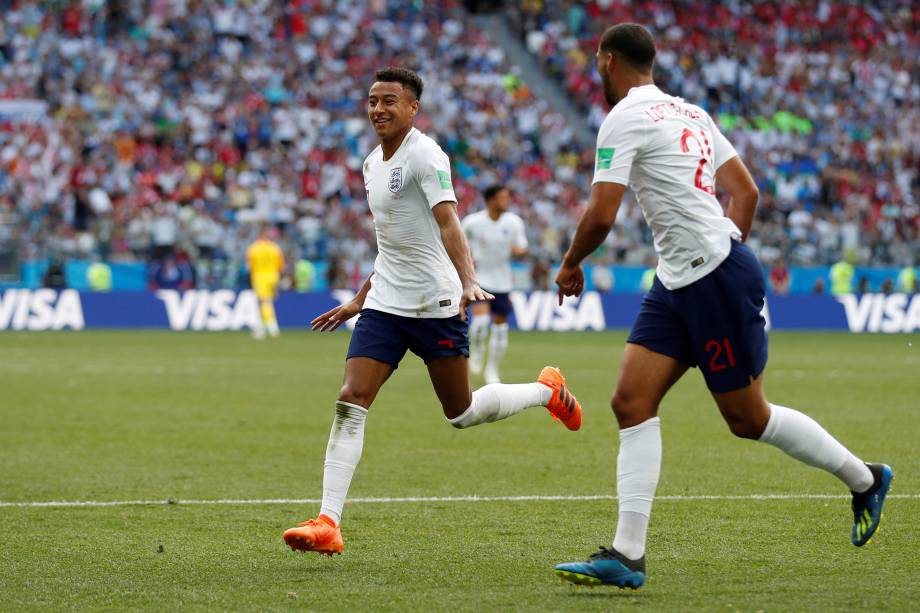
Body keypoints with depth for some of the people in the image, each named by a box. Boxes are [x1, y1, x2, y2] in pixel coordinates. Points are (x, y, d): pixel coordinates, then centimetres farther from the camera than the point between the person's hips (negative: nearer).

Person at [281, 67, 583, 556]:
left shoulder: (425, 156, -12)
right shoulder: (373, 164, 14)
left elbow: (447, 222, -26)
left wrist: (468, 281, -40)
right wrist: (360, 300, 27)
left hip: (435, 304, -7)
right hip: (384, 306, 7)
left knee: (461, 413, 4)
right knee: (350, 403, -9)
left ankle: (546, 391, 32)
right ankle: (328, 524, -14)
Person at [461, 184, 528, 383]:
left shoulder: (514, 222, -3)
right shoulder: (472, 222, -10)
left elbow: (522, 249, 5)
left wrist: (518, 251, -18)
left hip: (502, 282, 3)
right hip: (479, 277, -3)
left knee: (500, 326, 6)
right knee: (481, 319, -23)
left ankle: (492, 369, 22)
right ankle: (476, 352, 7)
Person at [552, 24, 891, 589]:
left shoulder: (625, 118, -12)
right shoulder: (690, 112, 16)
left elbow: (601, 217, -17)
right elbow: (747, 191, 18)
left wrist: (570, 265, 0)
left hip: (719, 278, -9)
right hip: (678, 286, 9)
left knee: (748, 419, 2)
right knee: (632, 403, -1)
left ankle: (865, 479, 21)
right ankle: (627, 555, -6)